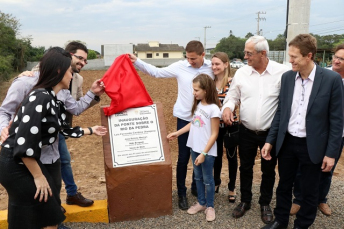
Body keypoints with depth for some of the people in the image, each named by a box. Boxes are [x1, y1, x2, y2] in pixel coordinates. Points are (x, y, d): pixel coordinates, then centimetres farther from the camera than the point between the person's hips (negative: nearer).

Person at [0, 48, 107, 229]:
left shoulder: (55, 101, 6)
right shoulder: (40, 98, -23)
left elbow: (64, 129, 18)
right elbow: (24, 142, -27)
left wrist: (91, 130, 29)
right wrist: (38, 176, -19)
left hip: (29, 162, 9)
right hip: (15, 166, -9)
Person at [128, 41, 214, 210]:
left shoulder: (213, 68, -3)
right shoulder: (180, 67, -6)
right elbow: (156, 72, 1)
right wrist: (136, 62, -6)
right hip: (185, 118, -1)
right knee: (183, 158, 4)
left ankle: (196, 187, 37)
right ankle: (181, 193, 21)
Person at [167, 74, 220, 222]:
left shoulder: (213, 109, -18)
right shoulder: (198, 105, 4)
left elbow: (214, 134, -16)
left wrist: (204, 153, -17)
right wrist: (177, 133, 10)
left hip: (207, 151, -7)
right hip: (194, 148, 7)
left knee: (207, 179, 8)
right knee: (198, 177, 18)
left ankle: (210, 206, 26)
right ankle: (201, 203, 34)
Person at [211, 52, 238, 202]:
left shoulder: (232, 82, -11)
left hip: (229, 125, -3)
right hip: (215, 125, 4)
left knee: (231, 155, 10)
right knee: (217, 154, 17)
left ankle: (231, 187, 25)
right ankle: (216, 181, 37)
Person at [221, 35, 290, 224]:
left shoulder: (282, 72, -12)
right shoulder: (241, 73, -3)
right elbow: (233, 95, 7)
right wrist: (227, 107, -15)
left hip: (271, 133, -2)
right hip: (246, 132, 3)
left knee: (268, 170, 15)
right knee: (245, 168, 17)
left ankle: (265, 203, 37)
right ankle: (245, 201, 38)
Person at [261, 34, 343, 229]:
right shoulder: (286, 77, -1)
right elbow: (280, 112, 5)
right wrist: (270, 140, 3)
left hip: (312, 146, -3)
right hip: (287, 142, 4)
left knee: (309, 191, 13)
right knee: (284, 185, 18)